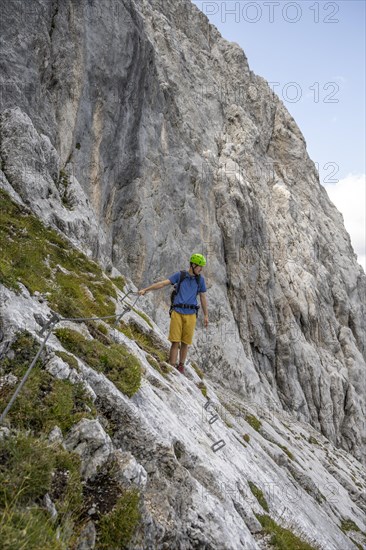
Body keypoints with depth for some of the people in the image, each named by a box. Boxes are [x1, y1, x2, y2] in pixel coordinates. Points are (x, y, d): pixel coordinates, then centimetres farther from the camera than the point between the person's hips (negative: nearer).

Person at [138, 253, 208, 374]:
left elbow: (203, 297, 15)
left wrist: (206, 315, 15)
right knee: (175, 342, -4)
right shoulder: (179, 275, 4)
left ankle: (181, 367, 21)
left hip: (191, 315, 2)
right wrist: (145, 289, -7)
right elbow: (162, 283, -1)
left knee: (185, 343, 4)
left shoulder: (200, 279, 10)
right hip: (177, 313, -2)